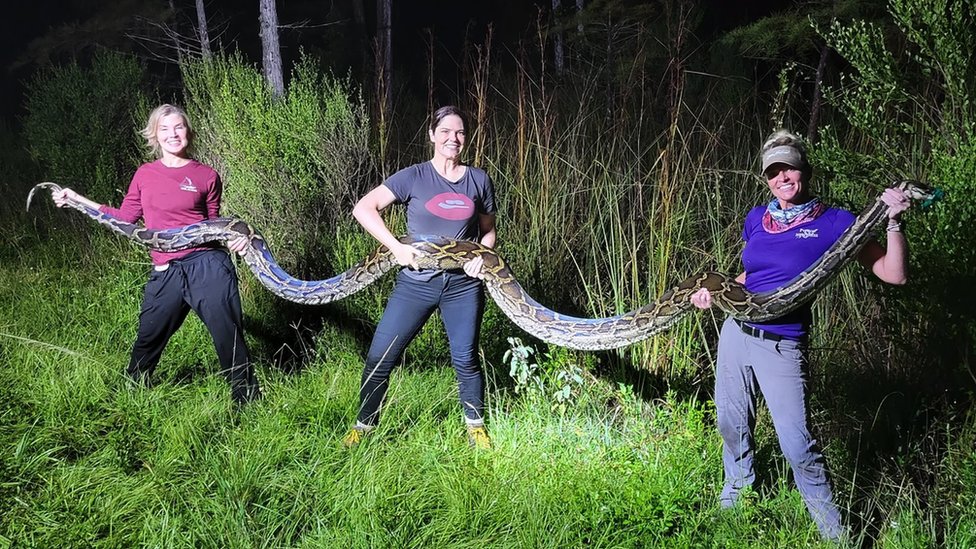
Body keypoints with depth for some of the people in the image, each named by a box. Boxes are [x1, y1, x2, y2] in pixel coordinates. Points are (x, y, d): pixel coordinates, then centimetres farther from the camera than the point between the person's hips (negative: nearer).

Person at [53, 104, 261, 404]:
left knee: (229, 335, -1)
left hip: (208, 265, -3)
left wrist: (233, 237, -8)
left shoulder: (206, 176, 3)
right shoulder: (144, 175, 10)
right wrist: (77, 199, 15)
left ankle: (247, 400, 15)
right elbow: (124, 218, 16)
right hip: (166, 273, 3)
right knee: (148, 338, 14)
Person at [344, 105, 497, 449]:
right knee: (379, 358, -1)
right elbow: (363, 209, -8)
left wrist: (482, 255, -4)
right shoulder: (414, 177, -4)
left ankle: (476, 426, 28)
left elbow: (488, 229, 16)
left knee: (465, 359, 7)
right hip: (416, 283, -1)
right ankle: (363, 427, 17)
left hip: (463, 285, 1)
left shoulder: (478, 180, 5)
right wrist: (397, 247, -14)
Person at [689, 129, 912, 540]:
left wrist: (892, 221, -21)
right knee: (732, 426, 18)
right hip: (735, 333, 5)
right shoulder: (756, 219, 6)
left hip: (782, 348, -5)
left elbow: (894, 275, -11)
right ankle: (736, 493, 43)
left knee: (798, 447, -8)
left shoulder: (834, 223, -7)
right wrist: (716, 293, 7)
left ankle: (833, 532, 11)